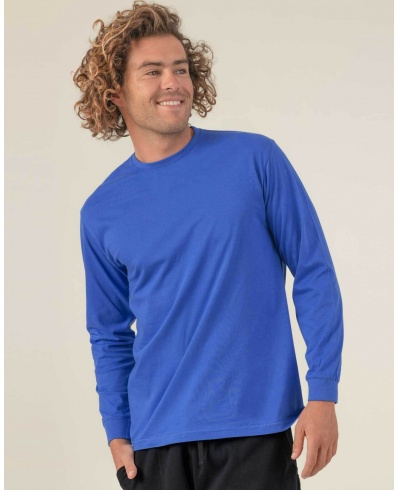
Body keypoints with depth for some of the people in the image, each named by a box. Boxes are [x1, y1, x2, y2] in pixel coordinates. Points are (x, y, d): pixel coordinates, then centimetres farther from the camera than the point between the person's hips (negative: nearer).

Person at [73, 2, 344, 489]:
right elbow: (110, 335, 13)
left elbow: (315, 275, -2)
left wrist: (323, 394, -7)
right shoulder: (101, 212, 5)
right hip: (156, 440, 2)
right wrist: (116, 431, 5)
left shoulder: (256, 159, -2)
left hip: (254, 430, -2)